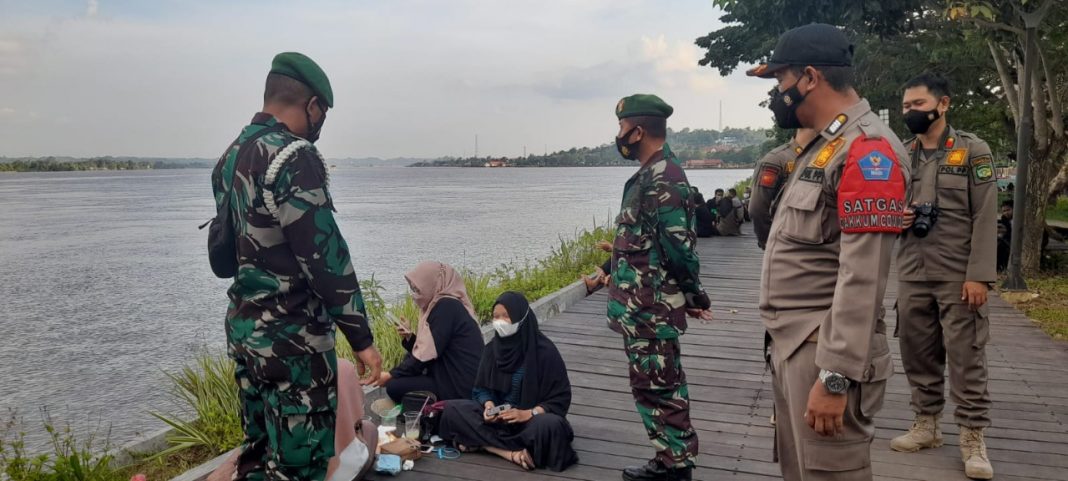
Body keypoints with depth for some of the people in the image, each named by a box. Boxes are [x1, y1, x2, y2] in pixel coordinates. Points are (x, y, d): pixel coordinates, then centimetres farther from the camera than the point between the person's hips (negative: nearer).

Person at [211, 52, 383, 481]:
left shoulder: (231, 156, 11)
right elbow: (326, 256, -20)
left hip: (243, 326, 9)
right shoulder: (293, 157, -17)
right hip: (292, 337, -9)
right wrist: (361, 337, -15)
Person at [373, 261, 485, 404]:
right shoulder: (445, 304, 13)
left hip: (459, 385, -10)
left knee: (394, 387, -9)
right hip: (454, 377, 10)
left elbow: (428, 355, -17)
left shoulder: (446, 306, -16)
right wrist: (409, 338, 1)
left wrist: (392, 375, -9)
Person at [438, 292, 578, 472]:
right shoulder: (492, 348, 1)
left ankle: (482, 443, -24)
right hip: (498, 416, 5)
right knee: (452, 410, -19)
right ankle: (513, 452, -27)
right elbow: (482, 388, 7)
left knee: (549, 426, -38)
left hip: (531, 417, -5)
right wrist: (489, 405, -16)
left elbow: (561, 398, -11)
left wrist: (529, 413, -24)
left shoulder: (545, 351, -14)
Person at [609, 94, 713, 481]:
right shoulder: (651, 175, 13)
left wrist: (694, 295, -12)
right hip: (643, 306, 10)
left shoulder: (662, 179, -19)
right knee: (659, 386, 16)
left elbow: (679, 247, -22)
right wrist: (608, 271, 26)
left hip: (650, 310, -10)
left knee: (656, 388, -1)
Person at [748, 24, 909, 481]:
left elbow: (864, 278, -23)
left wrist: (835, 377, -24)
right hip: (792, 345, 10)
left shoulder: (867, 149, -16)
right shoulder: (825, 145, 16)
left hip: (824, 353, -10)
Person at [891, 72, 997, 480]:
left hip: (959, 276, -4)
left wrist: (979, 275, -14)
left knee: (966, 356, -1)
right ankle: (926, 424, 24)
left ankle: (973, 439, 10)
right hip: (911, 274, 4)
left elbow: (985, 216, -7)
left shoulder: (973, 150, -1)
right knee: (918, 353, 10)